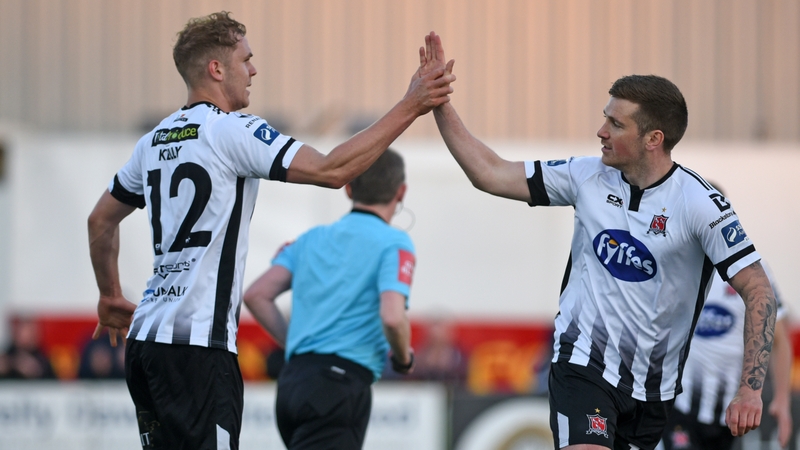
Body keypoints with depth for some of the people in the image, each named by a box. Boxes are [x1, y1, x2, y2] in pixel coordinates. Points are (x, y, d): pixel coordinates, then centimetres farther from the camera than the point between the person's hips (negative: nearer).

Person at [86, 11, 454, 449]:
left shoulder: (154, 141, 15)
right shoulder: (232, 131, -9)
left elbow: (101, 220, 27)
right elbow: (331, 170, -16)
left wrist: (111, 297, 40)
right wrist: (410, 106, -12)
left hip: (146, 337, 9)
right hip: (197, 347, -9)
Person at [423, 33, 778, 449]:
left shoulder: (698, 203, -12)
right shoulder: (588, 176, -1)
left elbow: (758, 291, -13)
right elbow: (489, 173, 5)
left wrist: (750, 390, -21)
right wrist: (438, 100, -2)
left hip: (654, 387, 0)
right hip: (583, 364, 0)